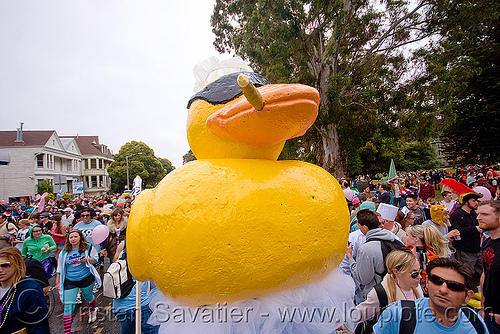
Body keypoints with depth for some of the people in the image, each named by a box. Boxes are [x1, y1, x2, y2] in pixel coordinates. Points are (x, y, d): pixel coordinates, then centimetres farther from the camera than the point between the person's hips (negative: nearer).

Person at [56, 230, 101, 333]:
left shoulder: (88, 248, -7)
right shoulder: (64, 252, 2)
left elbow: (95, 258, -2)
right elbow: (60, 268, 12)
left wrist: (84, 260, -21)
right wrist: (57, 282, 10)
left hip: (86, 279, -1)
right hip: (69, 281, 1)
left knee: (88, 297, 19)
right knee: (68, 306, -4)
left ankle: (92, 310, 52)